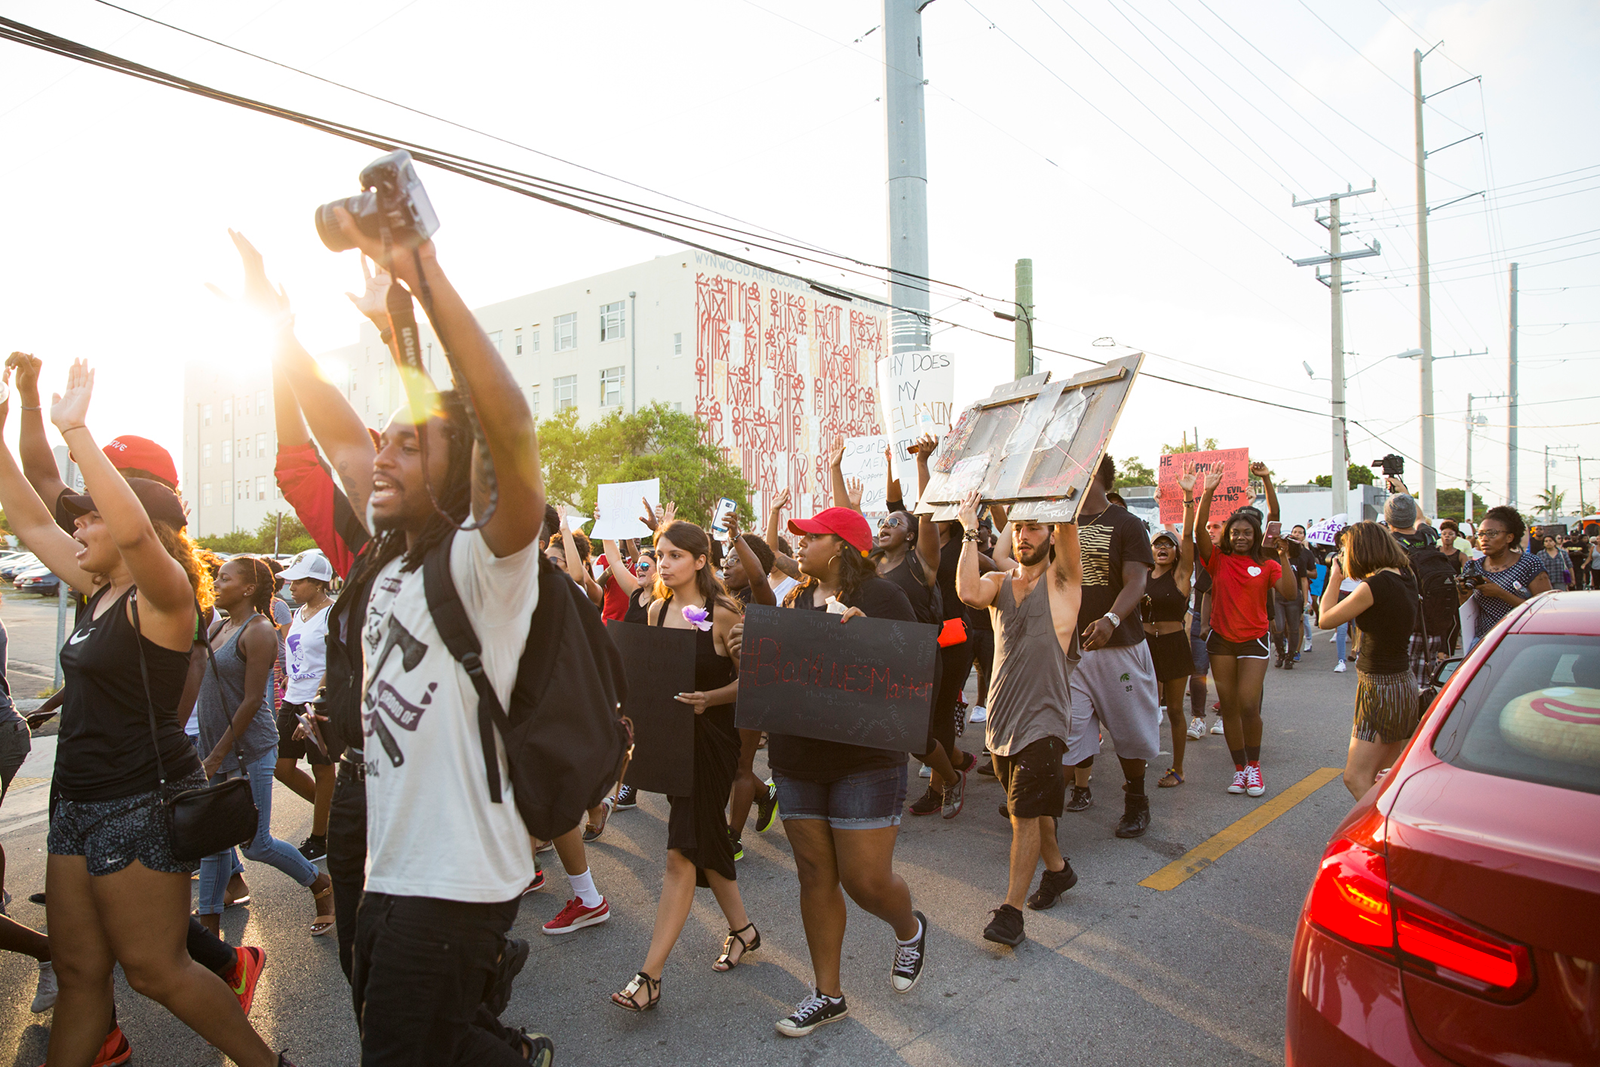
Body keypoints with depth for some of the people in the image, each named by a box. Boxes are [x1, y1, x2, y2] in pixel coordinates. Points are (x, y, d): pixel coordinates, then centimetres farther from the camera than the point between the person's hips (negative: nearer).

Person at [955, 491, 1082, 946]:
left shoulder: (1062, 579, -2)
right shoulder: (998, 582, 7)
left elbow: (1067, 520, -18)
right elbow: (969, 594, -17)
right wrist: (969, 531, -14)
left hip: (1042, 718, -5)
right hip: (1001, 716, 5)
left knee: (1026, 813, -6)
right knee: (1028, 807, 19)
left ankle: (1011, 911, 1)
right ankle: (1057, 868, 41)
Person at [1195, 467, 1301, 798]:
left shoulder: (1266, 565, 2)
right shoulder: (1218, 559, 2)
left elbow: (1290, 594, -11)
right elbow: (1200, 528, -11)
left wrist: (1284, 558, -16)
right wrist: (1208, 492, -16)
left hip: (1253, 640, -1)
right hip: (1221, 640, 1)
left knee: (1249, 706, -9)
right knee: (1229, 707, 6)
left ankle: (1254, 765, 12)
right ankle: (1239, 768, 18)